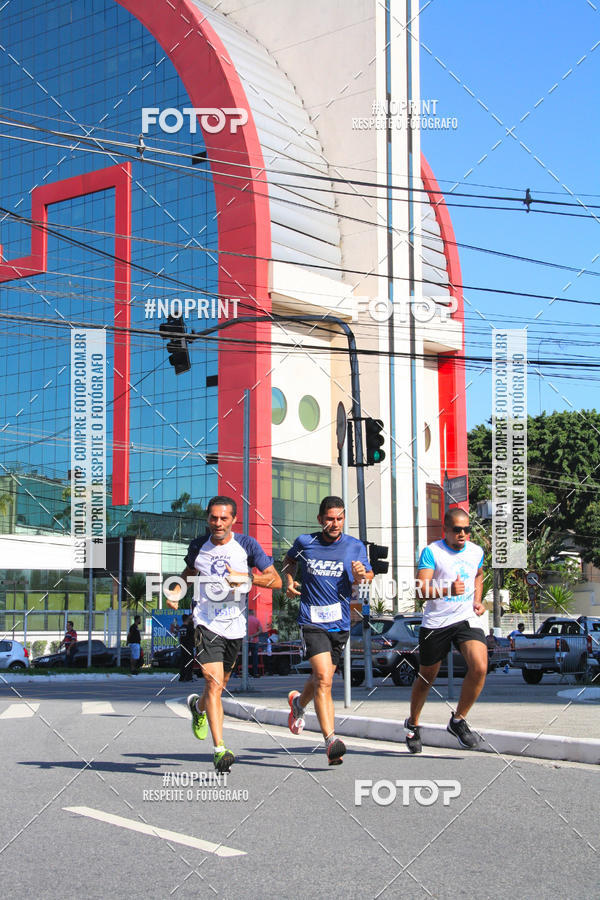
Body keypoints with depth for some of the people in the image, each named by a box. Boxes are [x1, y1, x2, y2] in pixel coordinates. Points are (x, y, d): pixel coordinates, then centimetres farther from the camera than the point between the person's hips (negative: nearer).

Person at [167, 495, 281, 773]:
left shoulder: (247, 545, -4)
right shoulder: (198, 546, 1)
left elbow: (276, 580, -5)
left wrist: (247, 577, -21)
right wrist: (176, 592, 5)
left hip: (235, 625, 2)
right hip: (206, 623, -2)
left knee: (219, 685, 17)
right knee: (214, 682, -18)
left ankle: (197, 706, 53)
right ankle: (220, 750, -19)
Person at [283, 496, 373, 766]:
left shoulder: (355, 547, 2)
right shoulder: (304, 542, 2)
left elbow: (368, 577, 3)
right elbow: (290, 560, 22)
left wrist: (362, 576, -20)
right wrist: (289, 580, 4)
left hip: (340, 624, 3)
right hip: (312, 622, -3)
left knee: (321, 679, 16)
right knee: (324, 678, -18)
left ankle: (298, 702, 49)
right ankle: (331, 740, -21)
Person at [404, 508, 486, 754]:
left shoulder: (476, 552, 6)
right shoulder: (431, 552, -10)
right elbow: (422, 589, -19)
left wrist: (477, 601, 13)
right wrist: (447, 590, -36)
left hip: (466, 620, 3)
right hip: (435, 623, -3)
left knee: (480, 667, -20)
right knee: (426, 677, 10)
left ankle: (458, 720, -1)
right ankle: (412, 724, 35)